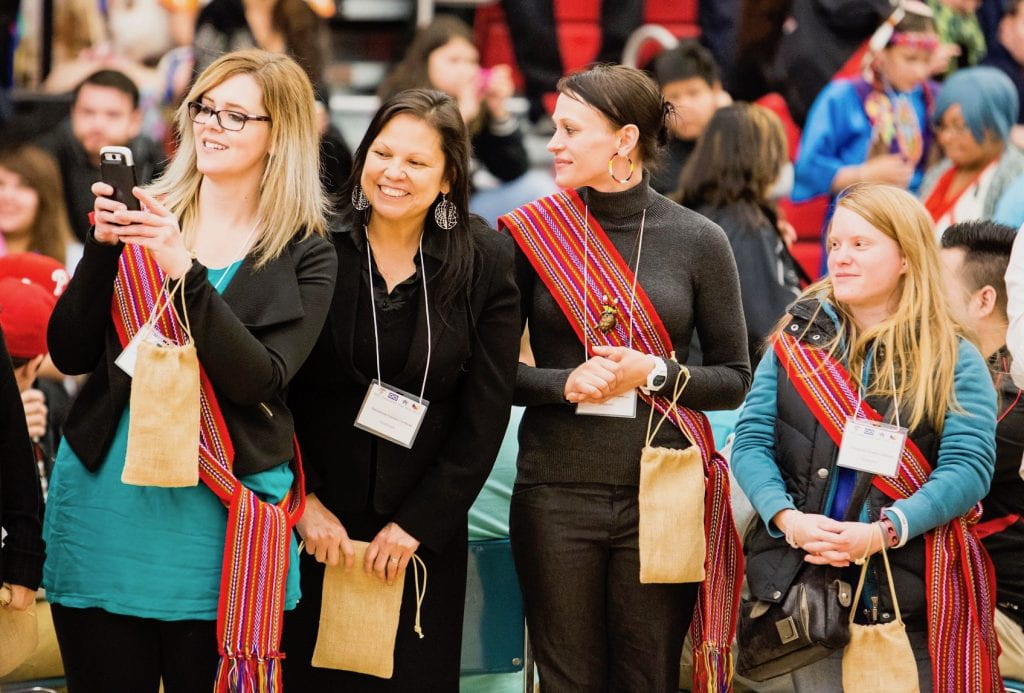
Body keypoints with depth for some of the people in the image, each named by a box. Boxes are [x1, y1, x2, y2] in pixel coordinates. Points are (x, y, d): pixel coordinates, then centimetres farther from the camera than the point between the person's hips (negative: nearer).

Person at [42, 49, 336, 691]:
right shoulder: (141, 219, 7)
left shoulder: (305, 256, 0)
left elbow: (262, 381, -14)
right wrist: (103, 249, -12)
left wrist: (185, 270, -22)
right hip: (105, 509, 2)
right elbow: (70, 354, 2)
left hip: (221, 520, -2)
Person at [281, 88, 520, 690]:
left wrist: (419, 522, -6)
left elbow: (486, 414, -2)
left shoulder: (485, 263, -2)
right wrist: (302, 502, -9)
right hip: (311, 527, -1)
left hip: (423, 533, 1)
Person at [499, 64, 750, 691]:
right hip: (557, 491, 1)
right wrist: (565, 383, -12)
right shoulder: (534, 233, 3)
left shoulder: (697, 240, 1)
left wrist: (652, 374, -11)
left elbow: (734, 378, 5)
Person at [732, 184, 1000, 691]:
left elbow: (968, 469, -8)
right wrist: (788, 518, -16)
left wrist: (883, 532, -22)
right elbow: (751, 442, 4)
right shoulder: (798, 341, 11)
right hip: (806, 583, 2)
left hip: (910, 595, -2)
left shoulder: (954, 361, 3)